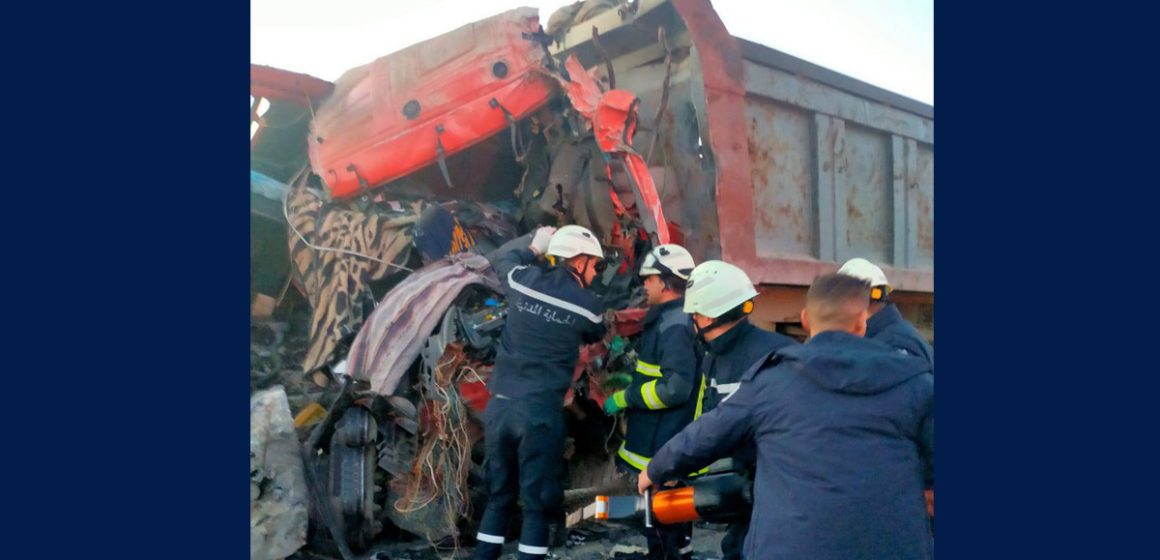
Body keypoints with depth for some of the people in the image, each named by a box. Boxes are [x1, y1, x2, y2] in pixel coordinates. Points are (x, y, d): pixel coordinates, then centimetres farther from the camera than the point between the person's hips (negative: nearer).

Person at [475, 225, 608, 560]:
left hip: (500, 405, 4)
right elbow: (594, 337, 19)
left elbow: (498, 258, 26)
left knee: (498, 494, 17)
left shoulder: (523, 280, 3)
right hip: (540, 411, -4)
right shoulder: (589, 304, -4)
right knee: (539, 501, 3)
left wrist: (533, 243, 27)